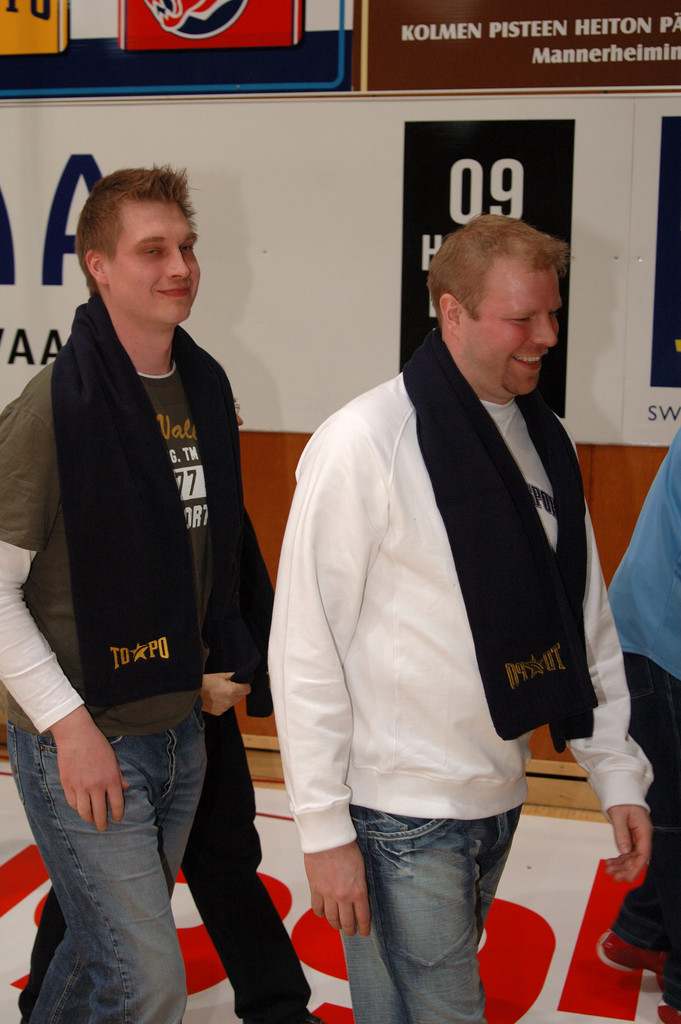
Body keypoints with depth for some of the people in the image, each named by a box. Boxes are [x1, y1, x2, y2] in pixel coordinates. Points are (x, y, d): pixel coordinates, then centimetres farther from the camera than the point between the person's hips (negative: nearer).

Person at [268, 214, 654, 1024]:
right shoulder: (364, 443, -16)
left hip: (499, 802, 7)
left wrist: (618, 773, 5)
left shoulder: (544, 440, 4)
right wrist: (324, 828, -15)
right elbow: (305, 648, -15)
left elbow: (584, 619, 9)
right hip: (398, 815, -7)